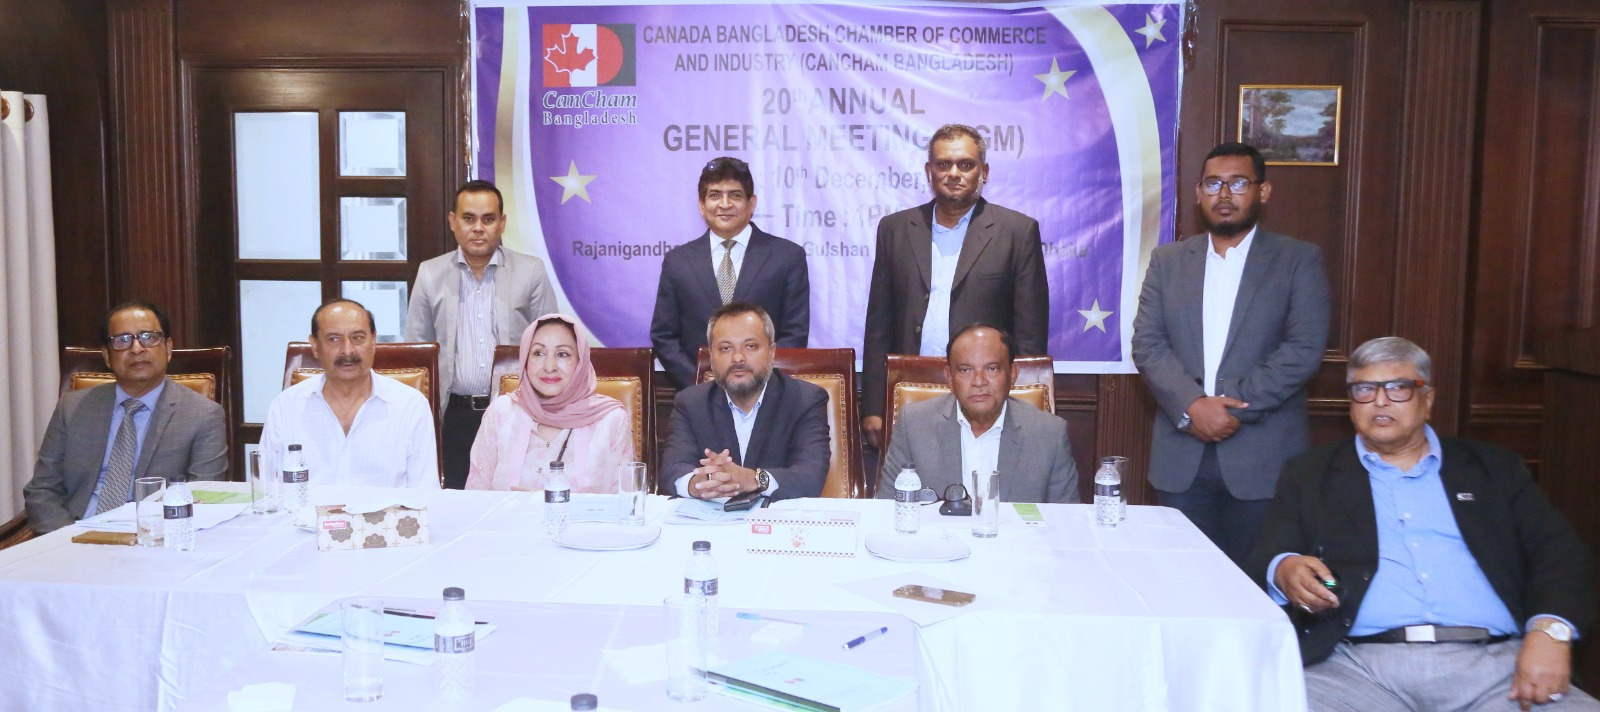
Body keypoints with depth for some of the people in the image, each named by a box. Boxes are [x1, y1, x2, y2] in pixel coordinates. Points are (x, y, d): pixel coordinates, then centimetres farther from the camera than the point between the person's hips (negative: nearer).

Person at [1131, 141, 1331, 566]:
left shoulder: (1299, 261, 3)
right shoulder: (1168, 261, 11)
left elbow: (1304, 350, -7)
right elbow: (1146, 344, 2)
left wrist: (1234, 405, -14)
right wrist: (1192, 406, -13)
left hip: (1263, 458, -2)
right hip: (1182, 456, 2)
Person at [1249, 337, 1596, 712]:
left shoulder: (1495, 469, 19)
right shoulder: (1309, 474, 16)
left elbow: (1560, 553, 11)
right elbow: (1266, 561, 8)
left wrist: (1549, 631, -9)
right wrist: (1284, 572, -17)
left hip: (1491, 663, 2)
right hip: (1360, 666, -2)